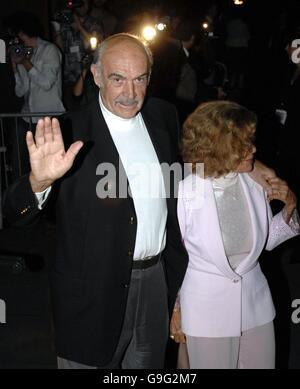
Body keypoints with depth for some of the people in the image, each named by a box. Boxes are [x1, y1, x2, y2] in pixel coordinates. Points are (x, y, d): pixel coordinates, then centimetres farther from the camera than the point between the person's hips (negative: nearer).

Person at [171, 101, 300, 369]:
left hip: (255, 299, 4)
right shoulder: (186, 192, -17)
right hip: (206, 306, -4)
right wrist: (175, 308, 4)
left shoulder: (256, 183, -7)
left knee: (262, 364, 18)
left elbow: (267, 240, 7)